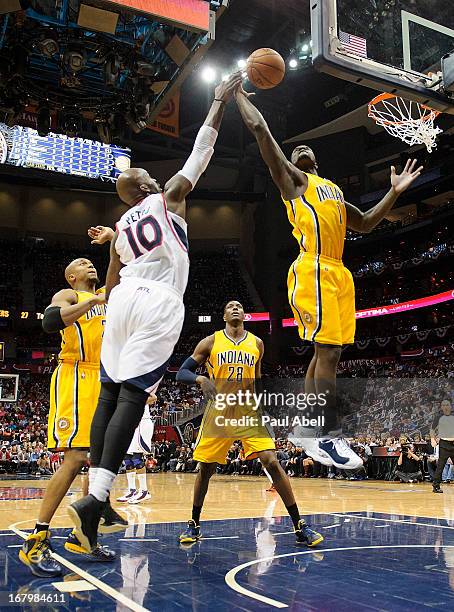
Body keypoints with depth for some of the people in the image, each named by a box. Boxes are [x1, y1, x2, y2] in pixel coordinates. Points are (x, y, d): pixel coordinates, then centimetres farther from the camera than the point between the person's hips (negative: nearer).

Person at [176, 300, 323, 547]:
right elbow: (181, 373, 0)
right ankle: (194, 524, 26)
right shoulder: (210, 342, 2)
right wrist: (201, 379, -20)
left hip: (249, 413, 1)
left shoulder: (257, 343, 8)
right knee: (205, 468, 5)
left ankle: (299, 527, -4)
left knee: (272, 463, -11)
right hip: (219, 412, 0)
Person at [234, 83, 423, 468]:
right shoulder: (293, 178, 9)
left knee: (326, 353, 8)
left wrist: (395, 192, 23)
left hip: (338, 273, 8)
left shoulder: (333, 189, 31)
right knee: (329, 352, -14)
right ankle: (329, 437, -10)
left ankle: (306, 430, 16)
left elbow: (365, 224, 30)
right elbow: (260, 128, 3)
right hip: (314, 271, -8)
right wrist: (240, 95, 14)